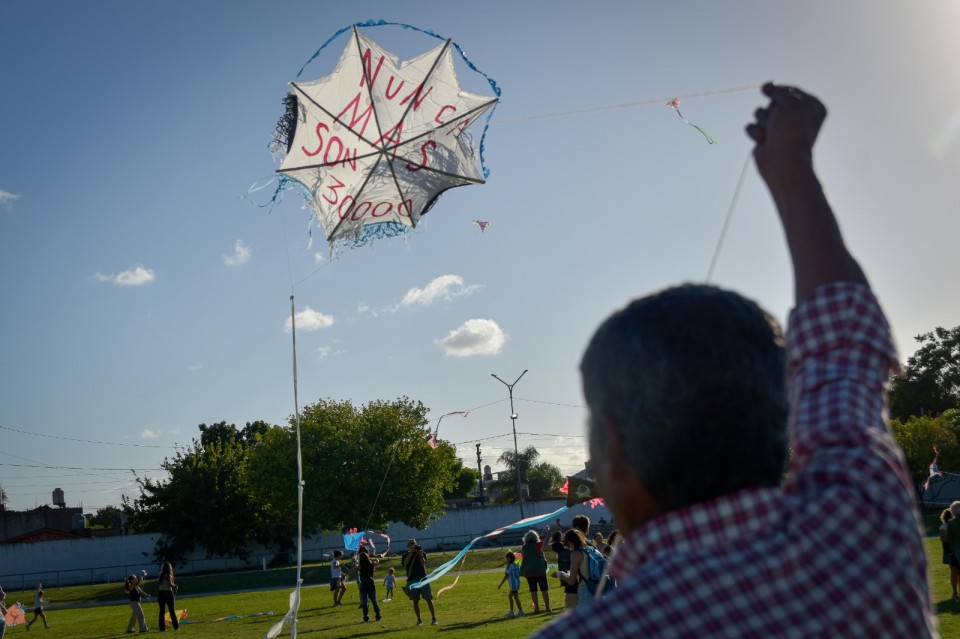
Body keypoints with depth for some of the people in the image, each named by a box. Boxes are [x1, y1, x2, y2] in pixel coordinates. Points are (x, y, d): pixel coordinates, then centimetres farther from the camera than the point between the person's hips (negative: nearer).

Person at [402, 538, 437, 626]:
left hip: (423, 578, -1)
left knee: (428, 599, -4)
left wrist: (420, 555, -18)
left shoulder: (422, 553, 8)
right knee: (415, 601, 1)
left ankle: (434, 618, 0)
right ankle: (419, 620, 10)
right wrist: (410, 553, -14)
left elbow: (423, 564, -6)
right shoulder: (406, 555, 9)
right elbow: (405, 563, -11)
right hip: (412, 580, 1)